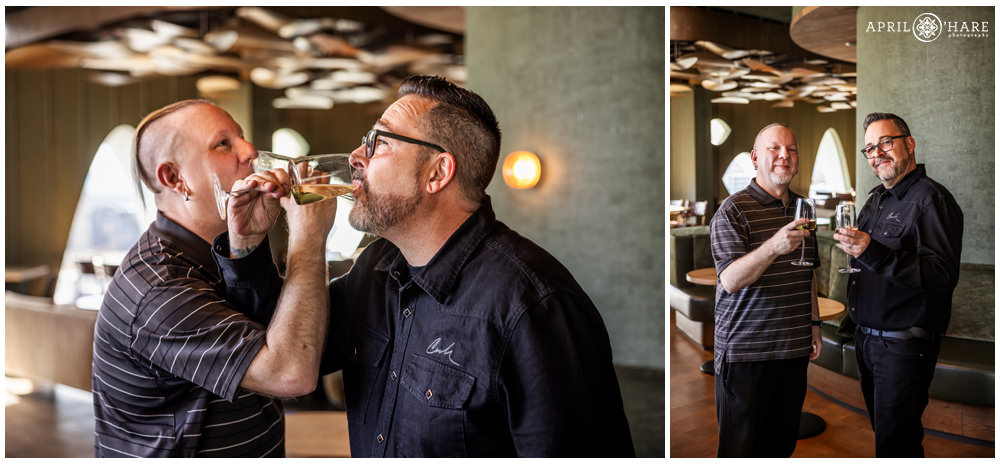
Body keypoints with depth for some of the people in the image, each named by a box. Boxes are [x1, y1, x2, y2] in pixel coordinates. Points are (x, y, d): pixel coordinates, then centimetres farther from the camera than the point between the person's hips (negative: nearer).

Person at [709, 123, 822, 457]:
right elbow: (730, 280, -20)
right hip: (745, 350, -6)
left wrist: (814, 322, 18)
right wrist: (774, 247, -33)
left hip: (795, 347, 6)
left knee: (782, 442, 13)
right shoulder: (733, 210, -10)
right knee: (741, 447, 4)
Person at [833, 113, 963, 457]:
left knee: (895, 444, 1)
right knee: (881, 430, 20)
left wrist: (873, 253, -34)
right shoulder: (876, 199, 14)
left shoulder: (931, 199, -14)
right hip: (867, 339, 8)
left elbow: (944, 276, -26)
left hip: (904, 346, -8)